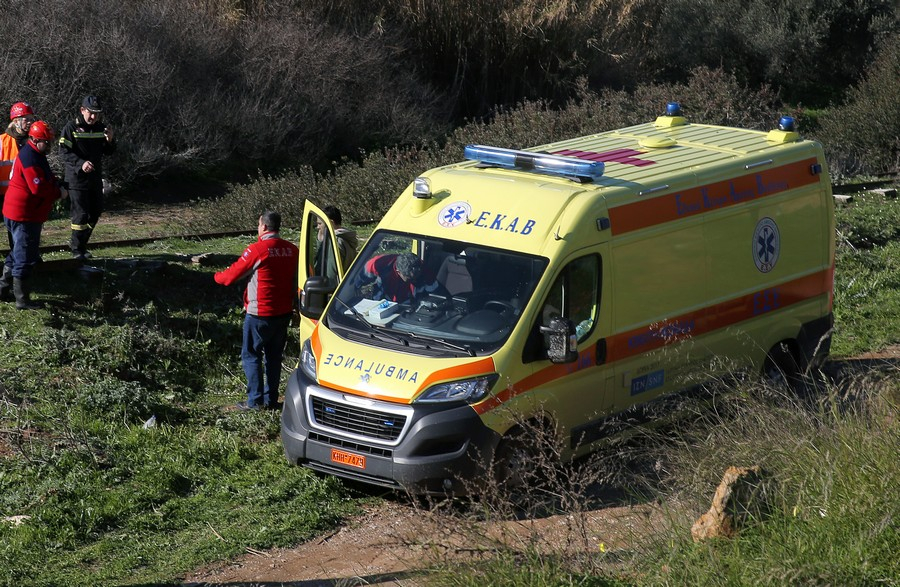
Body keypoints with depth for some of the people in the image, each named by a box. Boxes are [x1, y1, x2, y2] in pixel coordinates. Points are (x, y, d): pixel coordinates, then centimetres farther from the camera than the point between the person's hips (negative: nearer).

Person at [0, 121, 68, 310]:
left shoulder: (35, 154, 13)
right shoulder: (30, 159, -22)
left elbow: (47, 178, 20)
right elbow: (39, 188, -27)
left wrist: (57, 185, 0)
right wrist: (59, 193, -12)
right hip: (24, 216, -11)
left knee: (18, 253, 22)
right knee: (25, 258, -4)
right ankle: (22, 300, 2)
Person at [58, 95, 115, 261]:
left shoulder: (100, 128, 7)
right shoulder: (71, 128, -10)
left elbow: (108, 152, 11)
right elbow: (64, 152, -16)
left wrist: (109, 140, -11)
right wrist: (81, 163, -30)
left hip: (95, 178, 6)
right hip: (77, 178, -6)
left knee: (96, 212, 13)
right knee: (81, 214, -6)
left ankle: (79, 242, 29)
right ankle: (77, 249, 6)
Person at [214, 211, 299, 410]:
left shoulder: (257, 250, -16)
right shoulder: (292, 250, 0)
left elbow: (232, 275, -8)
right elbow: (296, 280, 9)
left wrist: (218, 277, 12)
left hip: (260, 313, -6)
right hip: (284, 312, 6)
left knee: (251, 355, 5)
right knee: (274, 355, 15)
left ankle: (255, 400, 2)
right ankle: (271, 399, 18)